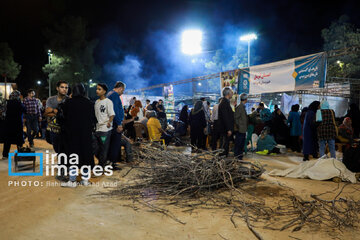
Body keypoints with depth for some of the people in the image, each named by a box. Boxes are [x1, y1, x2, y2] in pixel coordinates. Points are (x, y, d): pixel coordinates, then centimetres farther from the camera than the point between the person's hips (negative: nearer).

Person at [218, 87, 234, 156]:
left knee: (226, 144, 14)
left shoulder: (226, 102, 16)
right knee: (225, 145, -4)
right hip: (225, 129, -10)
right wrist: (228, 129, -24)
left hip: (227, 129, 10)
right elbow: (225, 117, -23)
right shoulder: (224, 103, -17)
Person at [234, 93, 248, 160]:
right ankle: (236, 156, 5)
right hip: (240, 129, -10)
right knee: (238, 143, -2)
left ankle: (240, 155, 25)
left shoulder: (243, 107, 15)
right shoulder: (239, 107, -15)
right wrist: (237, 127, -18)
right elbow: (236, 118, -19)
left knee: (242, 143, 15)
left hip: (243, 129, 10)